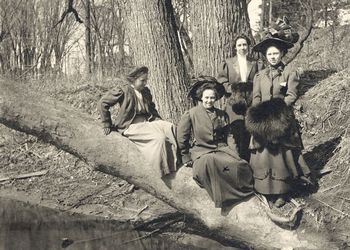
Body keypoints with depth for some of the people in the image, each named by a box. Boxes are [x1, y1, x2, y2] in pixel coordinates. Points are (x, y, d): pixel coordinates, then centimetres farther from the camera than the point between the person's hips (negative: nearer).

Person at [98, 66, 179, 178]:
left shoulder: (146, 92, 15)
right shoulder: (123, 91, -6)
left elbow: (152, 109, 30)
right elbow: (102, 103, -4)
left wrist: (158, 120, 13)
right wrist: (107, 124, -1)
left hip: (147, 122, 7)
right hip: (130, 126, -7)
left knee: (170, 128, -19)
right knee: (159, 137, -28)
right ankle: (157, 173, -23)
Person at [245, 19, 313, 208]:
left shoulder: (290, 72, 3)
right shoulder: (259, 76, 15)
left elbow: (292, 95, -6)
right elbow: (256, 98, 9)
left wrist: (277, 108, -18)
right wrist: (259, 113, -9)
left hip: (283, 120, -3)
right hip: (262, 121, 3)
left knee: (282, 154, -6)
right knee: (263, 155, -3)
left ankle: (282, 192, 2)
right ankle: (267, 191, 5)